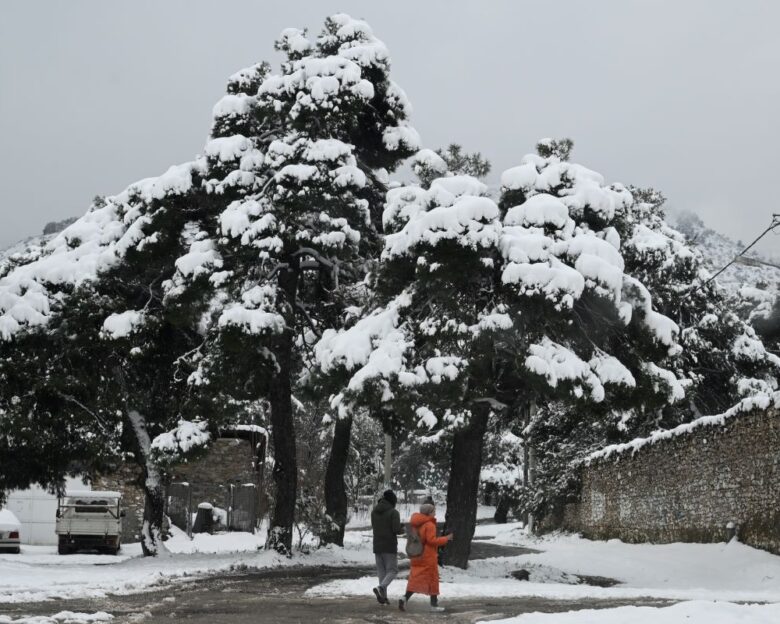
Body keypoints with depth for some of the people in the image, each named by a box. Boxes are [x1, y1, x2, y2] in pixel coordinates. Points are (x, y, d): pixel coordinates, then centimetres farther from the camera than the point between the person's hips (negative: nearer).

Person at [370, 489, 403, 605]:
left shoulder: (374, 511, 8)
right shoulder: (393, 512, -12)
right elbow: (396, 529, -16)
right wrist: (403, 529, 5)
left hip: (377, 546, 6)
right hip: (389, 546, -6)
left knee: (381, 571, 11)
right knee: (392, 570, 1)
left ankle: (383, 596, 7)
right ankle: (381, 587, -23)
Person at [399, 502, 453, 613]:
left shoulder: (415, 524, 11)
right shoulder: (429, 525, -17)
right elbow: (432, 540, -21)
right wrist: (446, 538, -12)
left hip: (416, 557, 7)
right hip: (428, 558, -7)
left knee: (415, 579, 7)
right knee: (433, 579, 5)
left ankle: (405, 598, -13)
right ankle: (434, 604, 11)